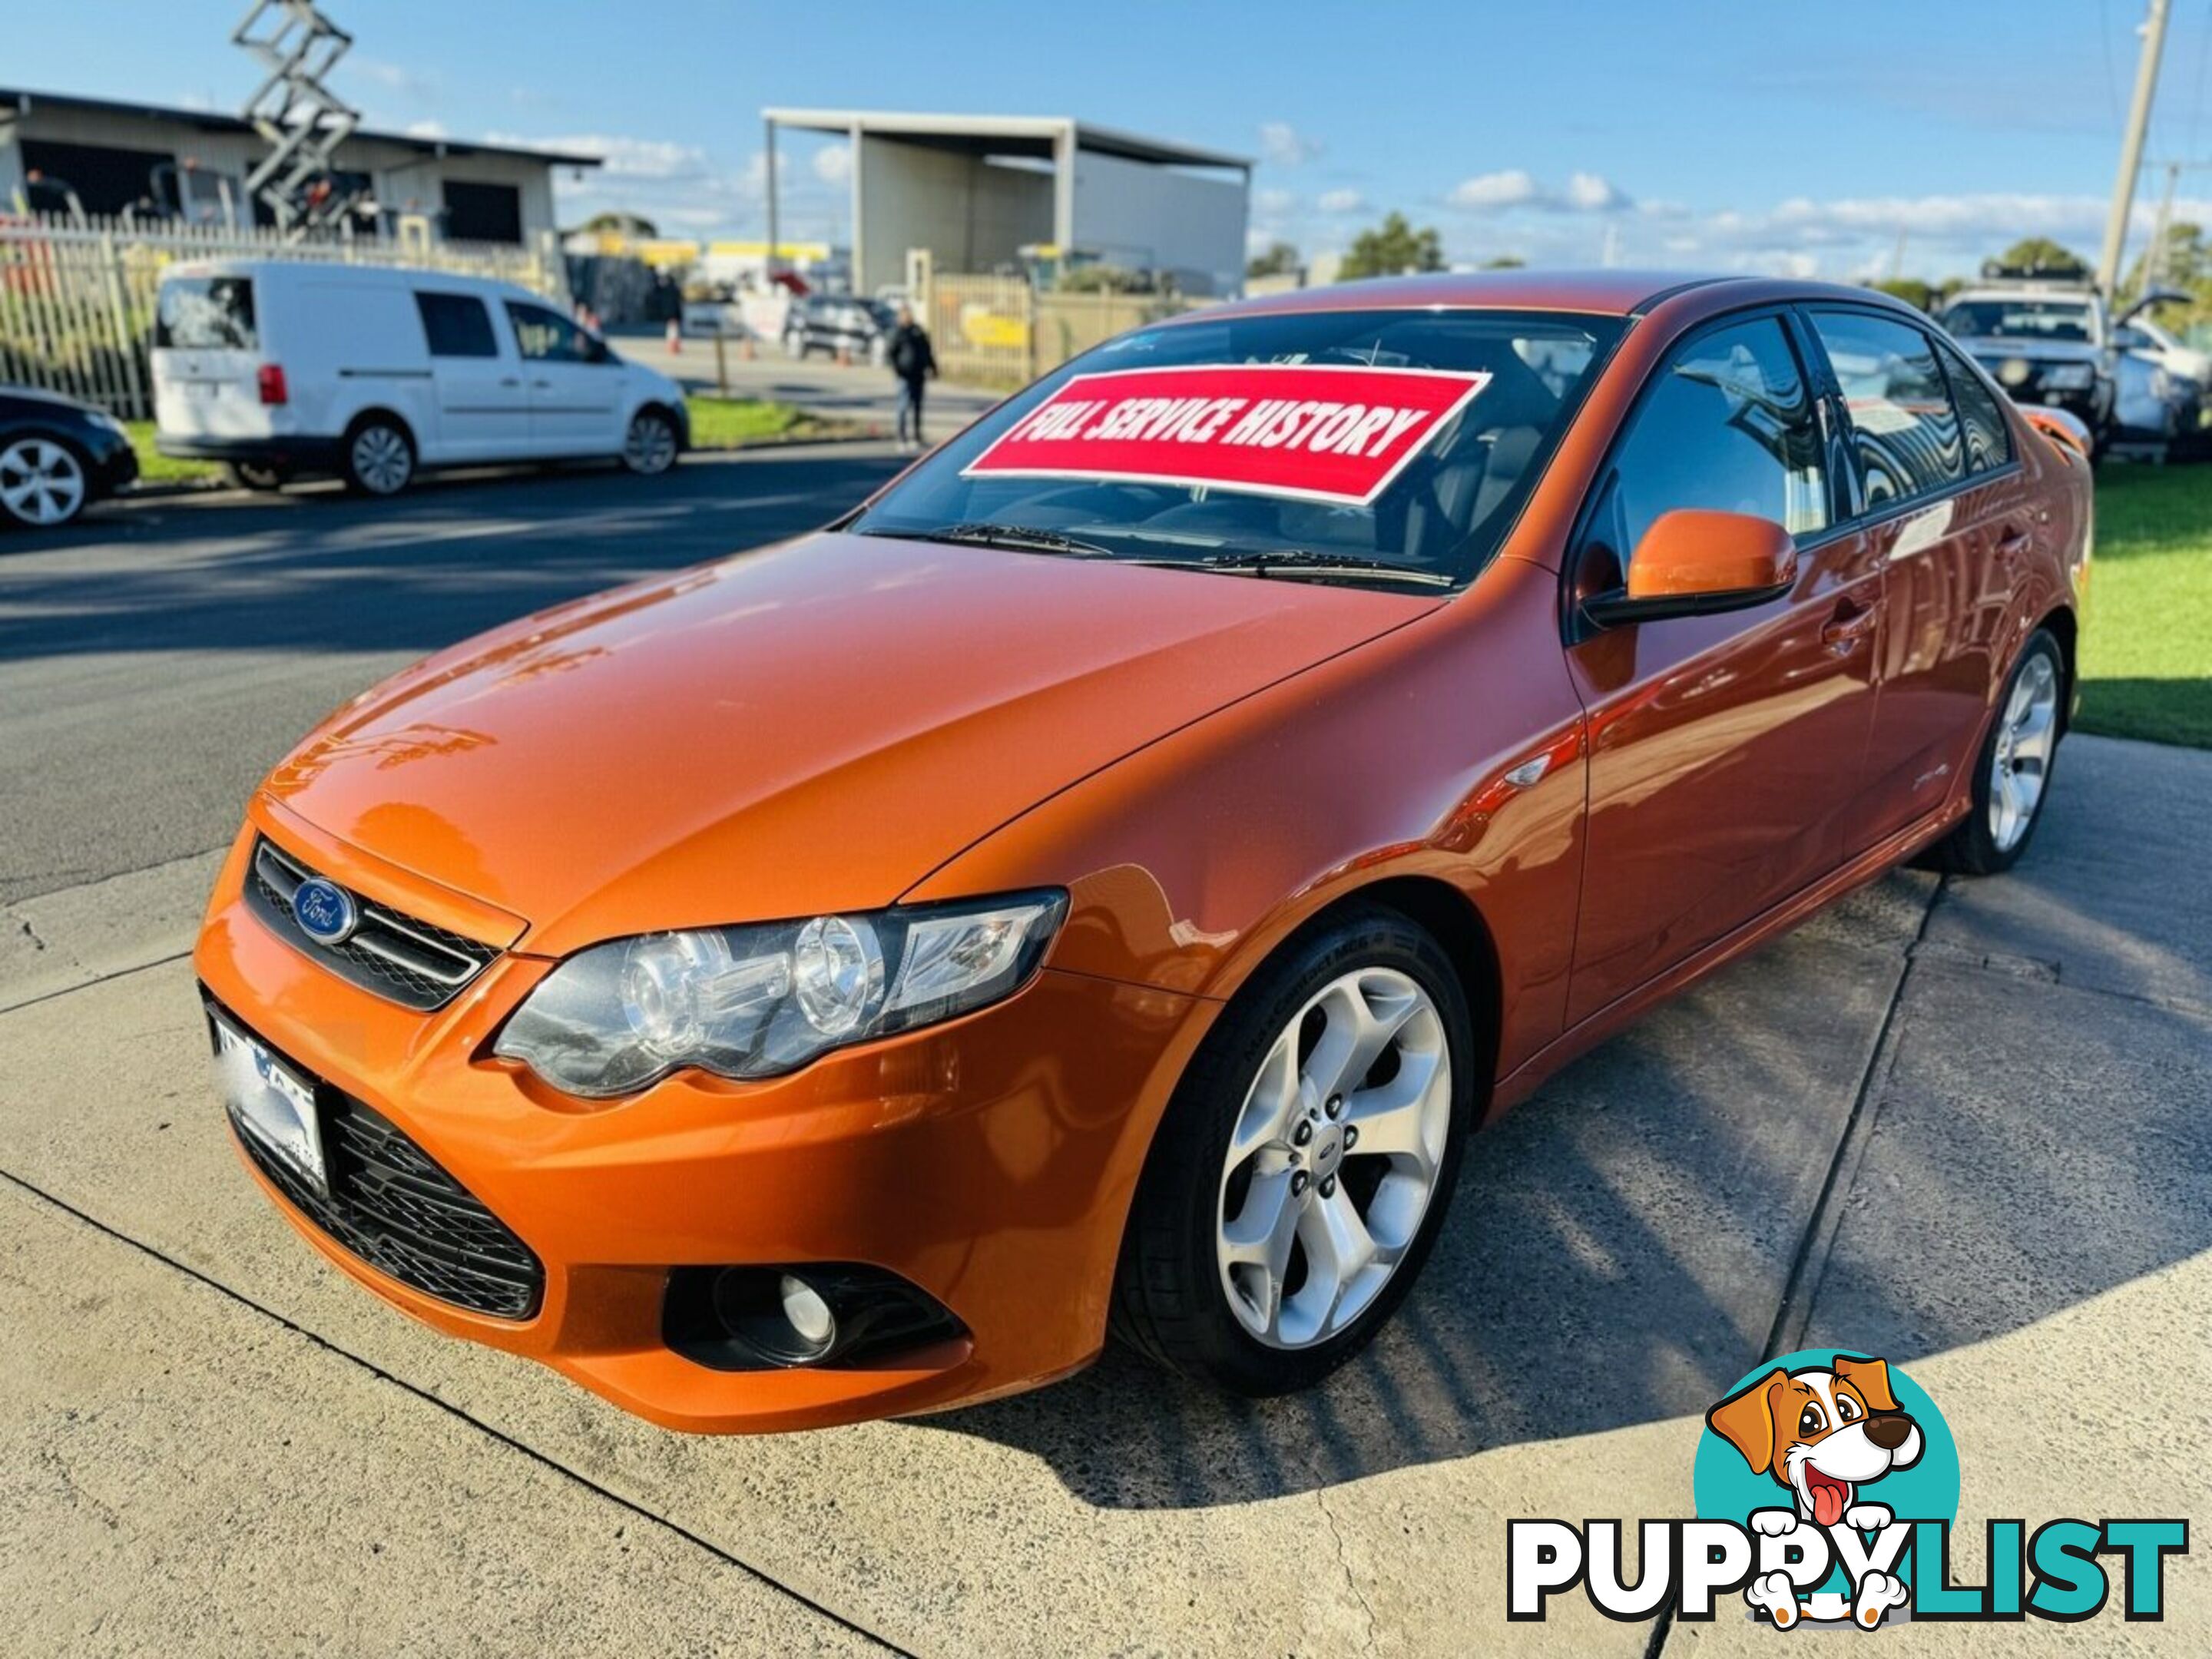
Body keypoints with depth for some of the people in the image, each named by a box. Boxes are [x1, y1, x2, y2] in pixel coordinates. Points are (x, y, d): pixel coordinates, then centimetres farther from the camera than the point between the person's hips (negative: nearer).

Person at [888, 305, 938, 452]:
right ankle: (902, 439, -6)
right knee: (904, 405, -9)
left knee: (917, 406, 10)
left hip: (919, 374, 5)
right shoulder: (897, 332, 0)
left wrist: (931, 366, 12)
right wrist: (895, 367, -15)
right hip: (905, 375, -5)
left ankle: (916, 437, 19)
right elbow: (892, 352, -2)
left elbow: (927, 351, 19)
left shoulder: (919, 330, 14)